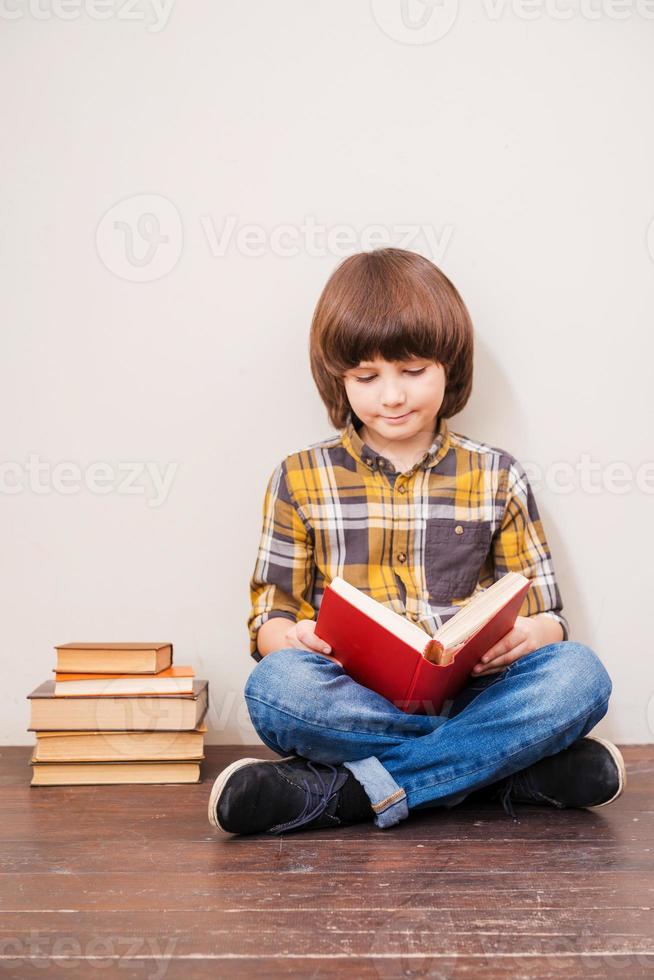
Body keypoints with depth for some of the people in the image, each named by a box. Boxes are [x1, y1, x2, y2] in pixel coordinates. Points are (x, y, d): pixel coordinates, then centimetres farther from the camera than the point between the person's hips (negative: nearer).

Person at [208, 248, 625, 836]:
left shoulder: (497, 477, 11)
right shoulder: (302, 479, 9)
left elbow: (545, 615, 11)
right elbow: (270, 617, 9)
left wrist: (530, 634, -14)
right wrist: (292, 637, -16)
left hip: (468, 692, 2)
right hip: (351, 700, -1)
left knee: (580, 673, -27)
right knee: (276, 685, -33)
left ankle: (338, 791, -26)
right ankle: (515, 766, -25)